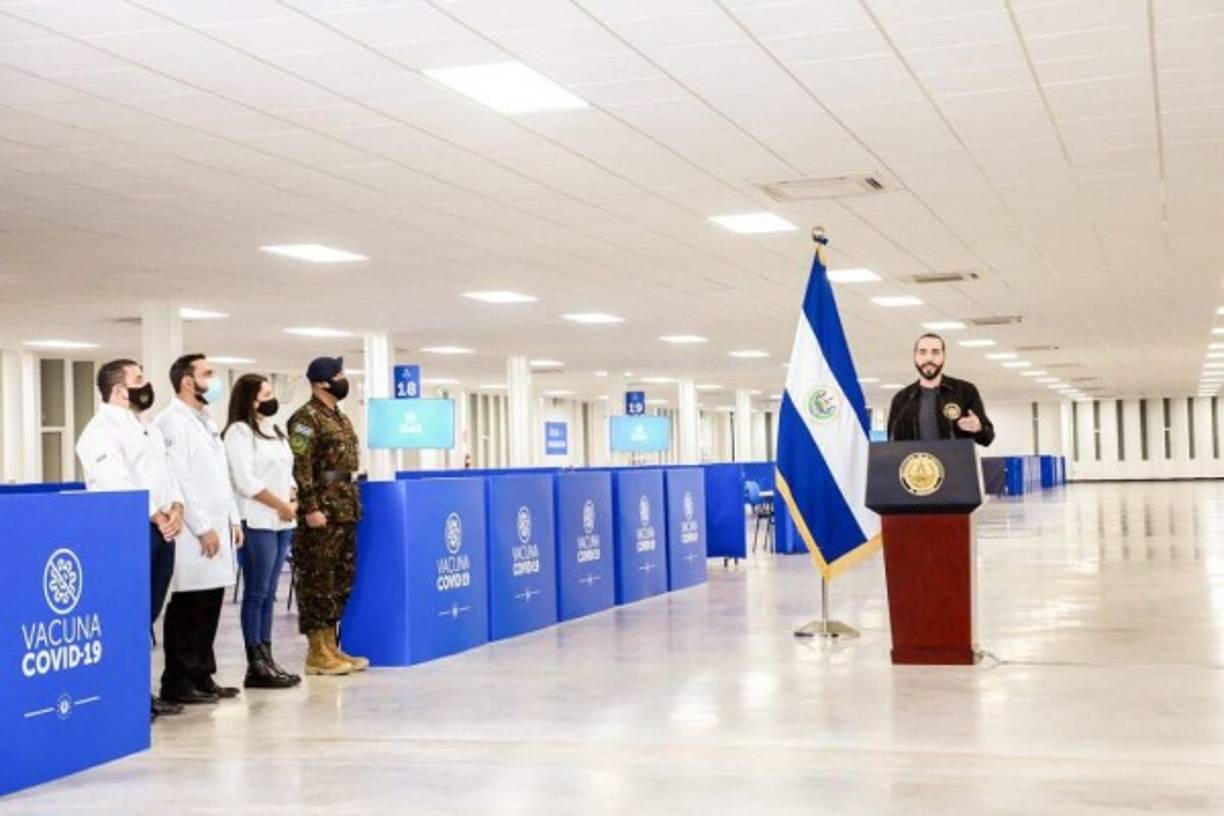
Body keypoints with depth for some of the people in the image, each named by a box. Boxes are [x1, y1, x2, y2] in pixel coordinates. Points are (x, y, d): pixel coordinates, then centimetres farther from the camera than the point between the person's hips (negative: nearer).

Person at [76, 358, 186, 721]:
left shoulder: (148, 428, 21)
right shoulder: (101, 430, -9)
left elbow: (166, 472, 17)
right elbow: (118, 485, -18)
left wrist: (176, 508, -1)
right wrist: (155, 515, -14)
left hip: (161, 530, 9)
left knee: (148, 616, 10)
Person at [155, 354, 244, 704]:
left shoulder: (205, 422, 19)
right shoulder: (173, 422, -10)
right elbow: (177, 481, -16)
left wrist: (233, 520, 16)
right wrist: (203, 527, -17)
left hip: (216, 530, 9)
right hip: (192, 537, -9)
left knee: (209, 609, 11)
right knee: (186, 610, -3)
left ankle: (202, 677, 18)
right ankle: (178, 683, 3)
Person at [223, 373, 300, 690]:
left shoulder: (276, 432, 19)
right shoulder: (239, 432, -6)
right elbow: (245, 480, -14)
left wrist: (293, 501, 2)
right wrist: (280, 506, -12)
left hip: (282, 522, 8)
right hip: (257, 522, -8)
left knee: (268, 594, 9)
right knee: (256, 594, -5)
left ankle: (267, 659, 12)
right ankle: (256, 666, -3)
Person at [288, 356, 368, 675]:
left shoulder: (340, 418, 18)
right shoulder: (306, 418, -10)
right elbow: (300, 467, -17)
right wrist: (310, 508, -22)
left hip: (346, 512, 9)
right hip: (322, 514, -9)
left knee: (341, 580, 11)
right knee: (317, 581, -4)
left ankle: (330, 646, 18)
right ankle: (317, 652, 0)